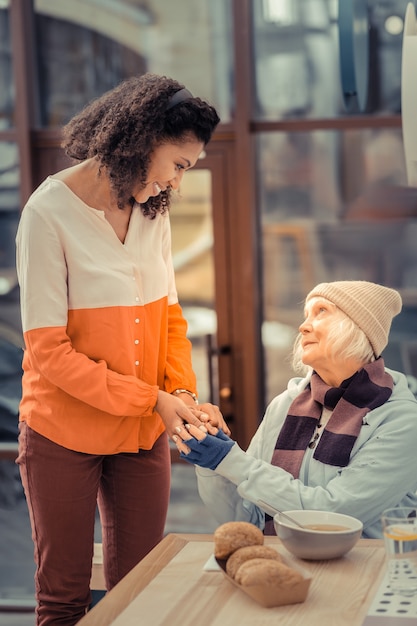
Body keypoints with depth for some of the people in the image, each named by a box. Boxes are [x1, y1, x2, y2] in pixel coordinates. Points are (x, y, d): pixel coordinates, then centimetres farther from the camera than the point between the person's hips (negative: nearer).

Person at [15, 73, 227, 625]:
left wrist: (184, 392, -10)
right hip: (64, 435, -5)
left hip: (143, 434, 5)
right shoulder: (51, 211, -16)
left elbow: (168, 315, 9)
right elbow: (49, 351, -17)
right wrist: (153, 399, -21)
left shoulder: (153, 209, 3)